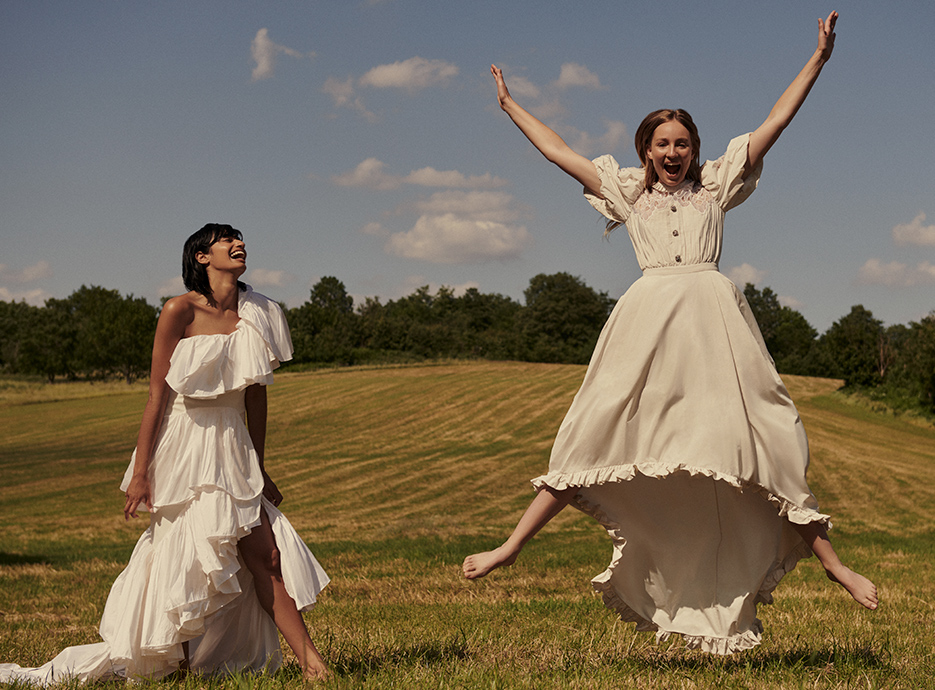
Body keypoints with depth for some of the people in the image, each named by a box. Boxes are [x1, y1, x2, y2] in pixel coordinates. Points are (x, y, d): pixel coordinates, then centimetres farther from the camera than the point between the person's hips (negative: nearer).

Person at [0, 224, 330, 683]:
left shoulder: (256, 315, 7)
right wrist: (140, 472, -10)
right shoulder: (180, 311, -9)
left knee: (265, 555, -5)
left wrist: (259, 470, 14)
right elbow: (157, 394, -9)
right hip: (183, 443, -5)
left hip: (232, 448, 5)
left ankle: (311, 664, -4)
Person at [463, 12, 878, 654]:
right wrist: (509, 105, 27)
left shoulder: (717, 185, 15)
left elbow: (774, 123, 14)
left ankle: (829, 558, 3)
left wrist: (818, 59, 11)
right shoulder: (629, 192, 17)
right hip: (649, 321, 0)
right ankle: (512, 545, 4)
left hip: (715, 320, 0)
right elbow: (558, 150, 22)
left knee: (766, 442, -3)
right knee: (598, 437, -1)